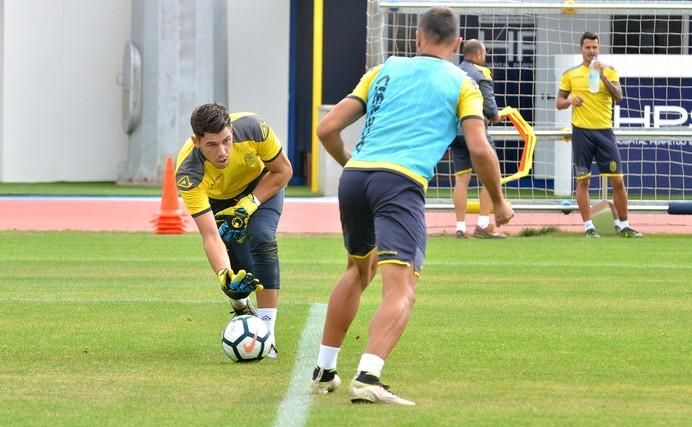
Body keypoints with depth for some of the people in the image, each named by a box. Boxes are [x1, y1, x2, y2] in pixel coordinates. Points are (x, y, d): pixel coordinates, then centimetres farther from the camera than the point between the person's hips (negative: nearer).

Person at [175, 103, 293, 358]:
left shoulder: (252, 128, -36)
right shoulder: (188, 174, -38)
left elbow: (283, 171, -17)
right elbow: (211, 237, -39)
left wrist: (249, 205, -29)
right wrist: (225, 277, -56)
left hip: (262, 185, 0)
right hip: (218, 200, 0)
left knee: (262, 238, -25)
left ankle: (266, 333, -26)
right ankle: (242, 309, 20)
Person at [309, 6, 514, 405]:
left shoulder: (384, 71, 21)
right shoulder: (462, 84, 11)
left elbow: (327, 129, 17)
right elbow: (480, 149, 0)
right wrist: (499, 202, 14)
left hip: (354, 177, 5)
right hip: (401, 182, -5)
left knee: (359, 270, 29)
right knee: (401, 289, -13)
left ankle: (324, 371, 35)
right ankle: (368, 377, -36)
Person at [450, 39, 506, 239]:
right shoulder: (481, 73, -6)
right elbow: (489, 105, -11)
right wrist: (496, 117, 8)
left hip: (454, 131, 6)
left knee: (461, 179, 6)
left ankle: (460, 227, 3)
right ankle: (483, 224, -4)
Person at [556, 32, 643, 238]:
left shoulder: (610, 72, 6)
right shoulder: (570, 74, 6)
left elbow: (618, 97, -9)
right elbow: (559, 103, 12)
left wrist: (603, 76, -20)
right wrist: (569, 100, -10)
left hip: (604, 131, 0)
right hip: (581, 132, 0)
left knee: (617, 181, -1)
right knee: (583, 181, 0)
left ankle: (623, 225, 9)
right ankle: (588, 226, 5)